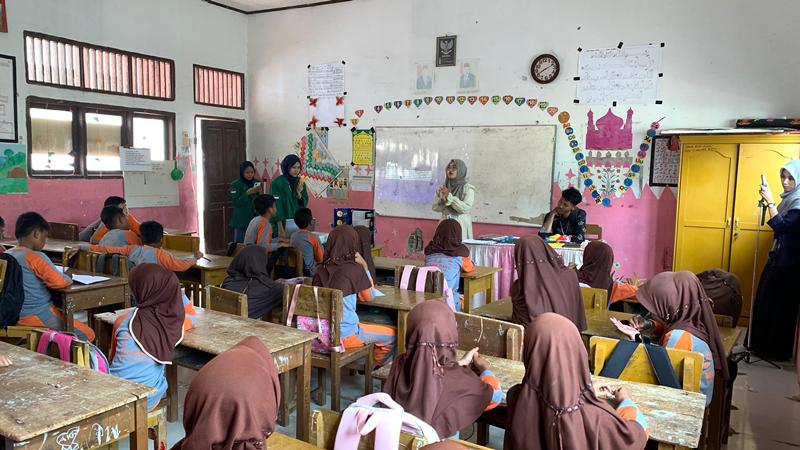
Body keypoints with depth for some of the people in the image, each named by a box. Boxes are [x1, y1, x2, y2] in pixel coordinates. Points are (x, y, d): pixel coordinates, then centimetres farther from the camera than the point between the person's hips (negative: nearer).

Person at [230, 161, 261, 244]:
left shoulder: (257, 183, 9)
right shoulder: (235, 185, -4)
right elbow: (236, 202, -11)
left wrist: (259, 193, -9)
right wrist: (247, 193, -20)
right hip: (241, 222, -3)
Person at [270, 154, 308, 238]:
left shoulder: (300, 182, 7)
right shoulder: (277, 183, -9)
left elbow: (304, 203, 6)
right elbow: (276, 206, -12)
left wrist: (299, 193, -13)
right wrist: (280, 228, -17)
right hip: (282, 224, -5)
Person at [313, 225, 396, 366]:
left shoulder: (321, 269, -1)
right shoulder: (355, 269, -15)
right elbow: (368, 298, 0)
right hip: (345, 335, -7)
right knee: (393, 335, 12)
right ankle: (375, 364, 34)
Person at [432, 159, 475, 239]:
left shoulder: (468, 188, -3)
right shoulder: (443, 188, 10)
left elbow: (466, 208, -15)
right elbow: (435, 207, 6)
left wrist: (449, 197, -17)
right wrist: (442, 199, -15)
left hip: (461, 227, -3)